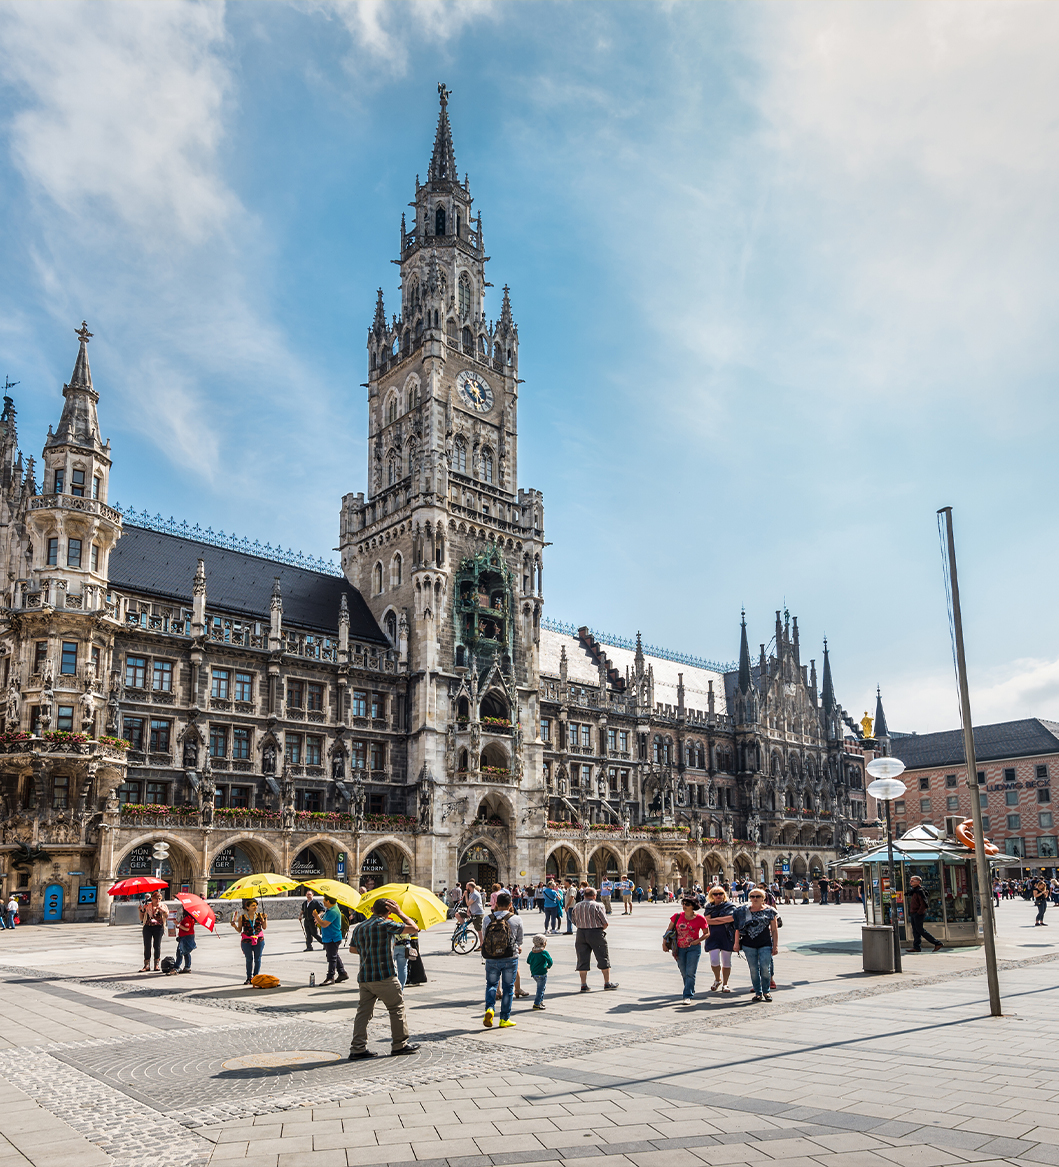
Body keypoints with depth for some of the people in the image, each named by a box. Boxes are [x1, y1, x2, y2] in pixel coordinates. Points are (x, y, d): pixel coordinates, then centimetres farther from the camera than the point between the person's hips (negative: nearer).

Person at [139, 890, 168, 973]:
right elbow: (141, 919, 12)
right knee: (147, 946, -4)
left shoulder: (163, 906, 10)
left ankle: (157, 965, 6)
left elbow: (167, 916, -3)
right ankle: (147, 965, 0)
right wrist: (141, 910, -3)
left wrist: (161, 909, -17)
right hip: (147, 927, 1)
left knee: (157, 946, -2)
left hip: (158, 927, -1)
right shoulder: (146, 906, 12)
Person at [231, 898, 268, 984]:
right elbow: (239, 930, 3)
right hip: (246, 940, -1)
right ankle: (249, 978, 13)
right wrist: (234, 926, -15)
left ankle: (255, 977, 14)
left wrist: (265, 918, -9)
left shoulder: (259, 915, 2)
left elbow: (264, 927, 5)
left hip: (259, 939, 1)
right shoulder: (242, 917, -2)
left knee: (257, 958, 4)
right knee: (249, 959, 2)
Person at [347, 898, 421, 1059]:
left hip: (364, 977, 6)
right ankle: (400, 1044, 15)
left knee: (363, 1012, 10)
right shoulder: (386, 925, -11)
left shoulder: (359, 927, 10)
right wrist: (399, 913, 0)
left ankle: (358, 1048, 6)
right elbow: (414, 928, -8)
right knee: (397, 1008, 8)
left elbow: (352, 948, 23)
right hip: (385, 976, -6)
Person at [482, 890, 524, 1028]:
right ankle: (504, 1019, 16)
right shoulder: (516, 920, -5)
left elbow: (484, 940, 7)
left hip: (491, 959, 1)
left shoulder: (487, 919, -2)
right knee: (508, 987, 11)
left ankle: (489, 1008, -8)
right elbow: (519, 941, 5)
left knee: (491, 984, 16)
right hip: (510, 959, -1)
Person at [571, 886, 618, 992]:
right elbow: (605, 923, -8)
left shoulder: (576, 907, 4)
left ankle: (583, 984, 7)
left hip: (581, 933, 4)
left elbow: (575, 923, 9)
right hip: (596, 933, -4)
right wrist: (600, 930, 8)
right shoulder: (596, 906, -10)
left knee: (582, 959, 9)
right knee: (603, 958, 10)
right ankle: (607, 982, 16)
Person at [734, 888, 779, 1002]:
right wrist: (737, 943, 6)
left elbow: (774, 930, 5)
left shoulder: (769, 911, 3)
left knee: (765, 968, -6)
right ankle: (758, 993, 16)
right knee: (753, 969, 4)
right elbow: (738, 928, 10)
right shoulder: (743, 911, 6)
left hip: (765, 945, -1)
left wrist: (775, 946, 1)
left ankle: (766, 991, 14)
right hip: (748, 945, 2)